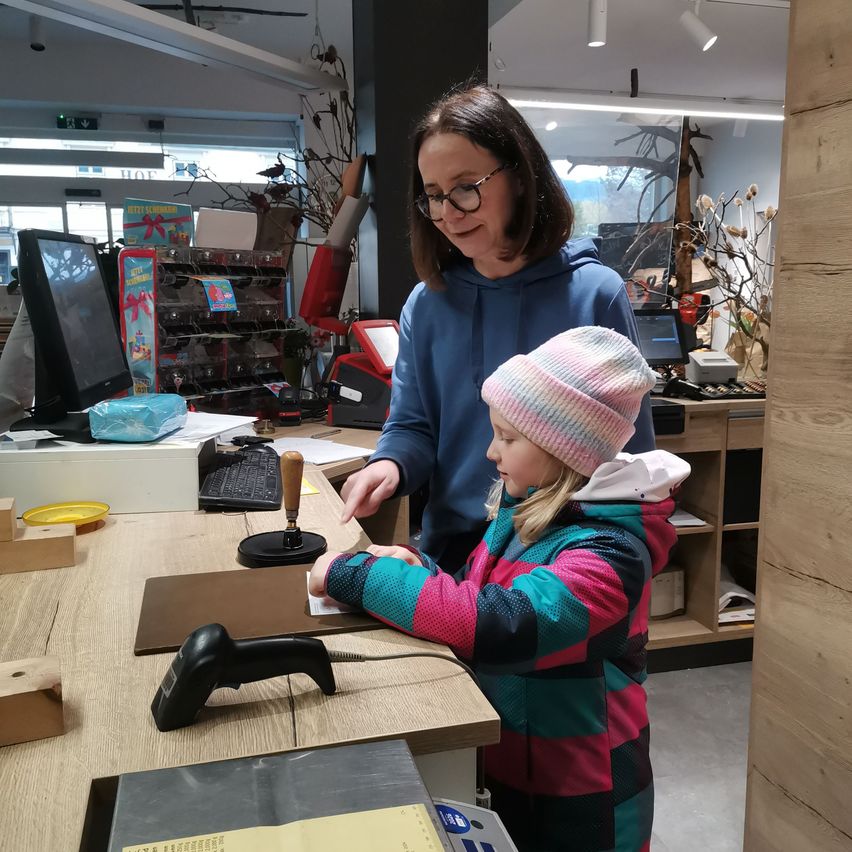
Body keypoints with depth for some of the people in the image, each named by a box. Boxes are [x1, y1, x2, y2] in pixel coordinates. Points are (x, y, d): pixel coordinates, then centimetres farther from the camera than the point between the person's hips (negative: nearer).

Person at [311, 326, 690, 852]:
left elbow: (498, 626, -41)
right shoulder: (523, 510, -4)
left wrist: (354, 574, -33)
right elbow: (471, 599, 5)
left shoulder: (610, 553, -27)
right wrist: (414, 570, -15)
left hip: (579, 802, -6)